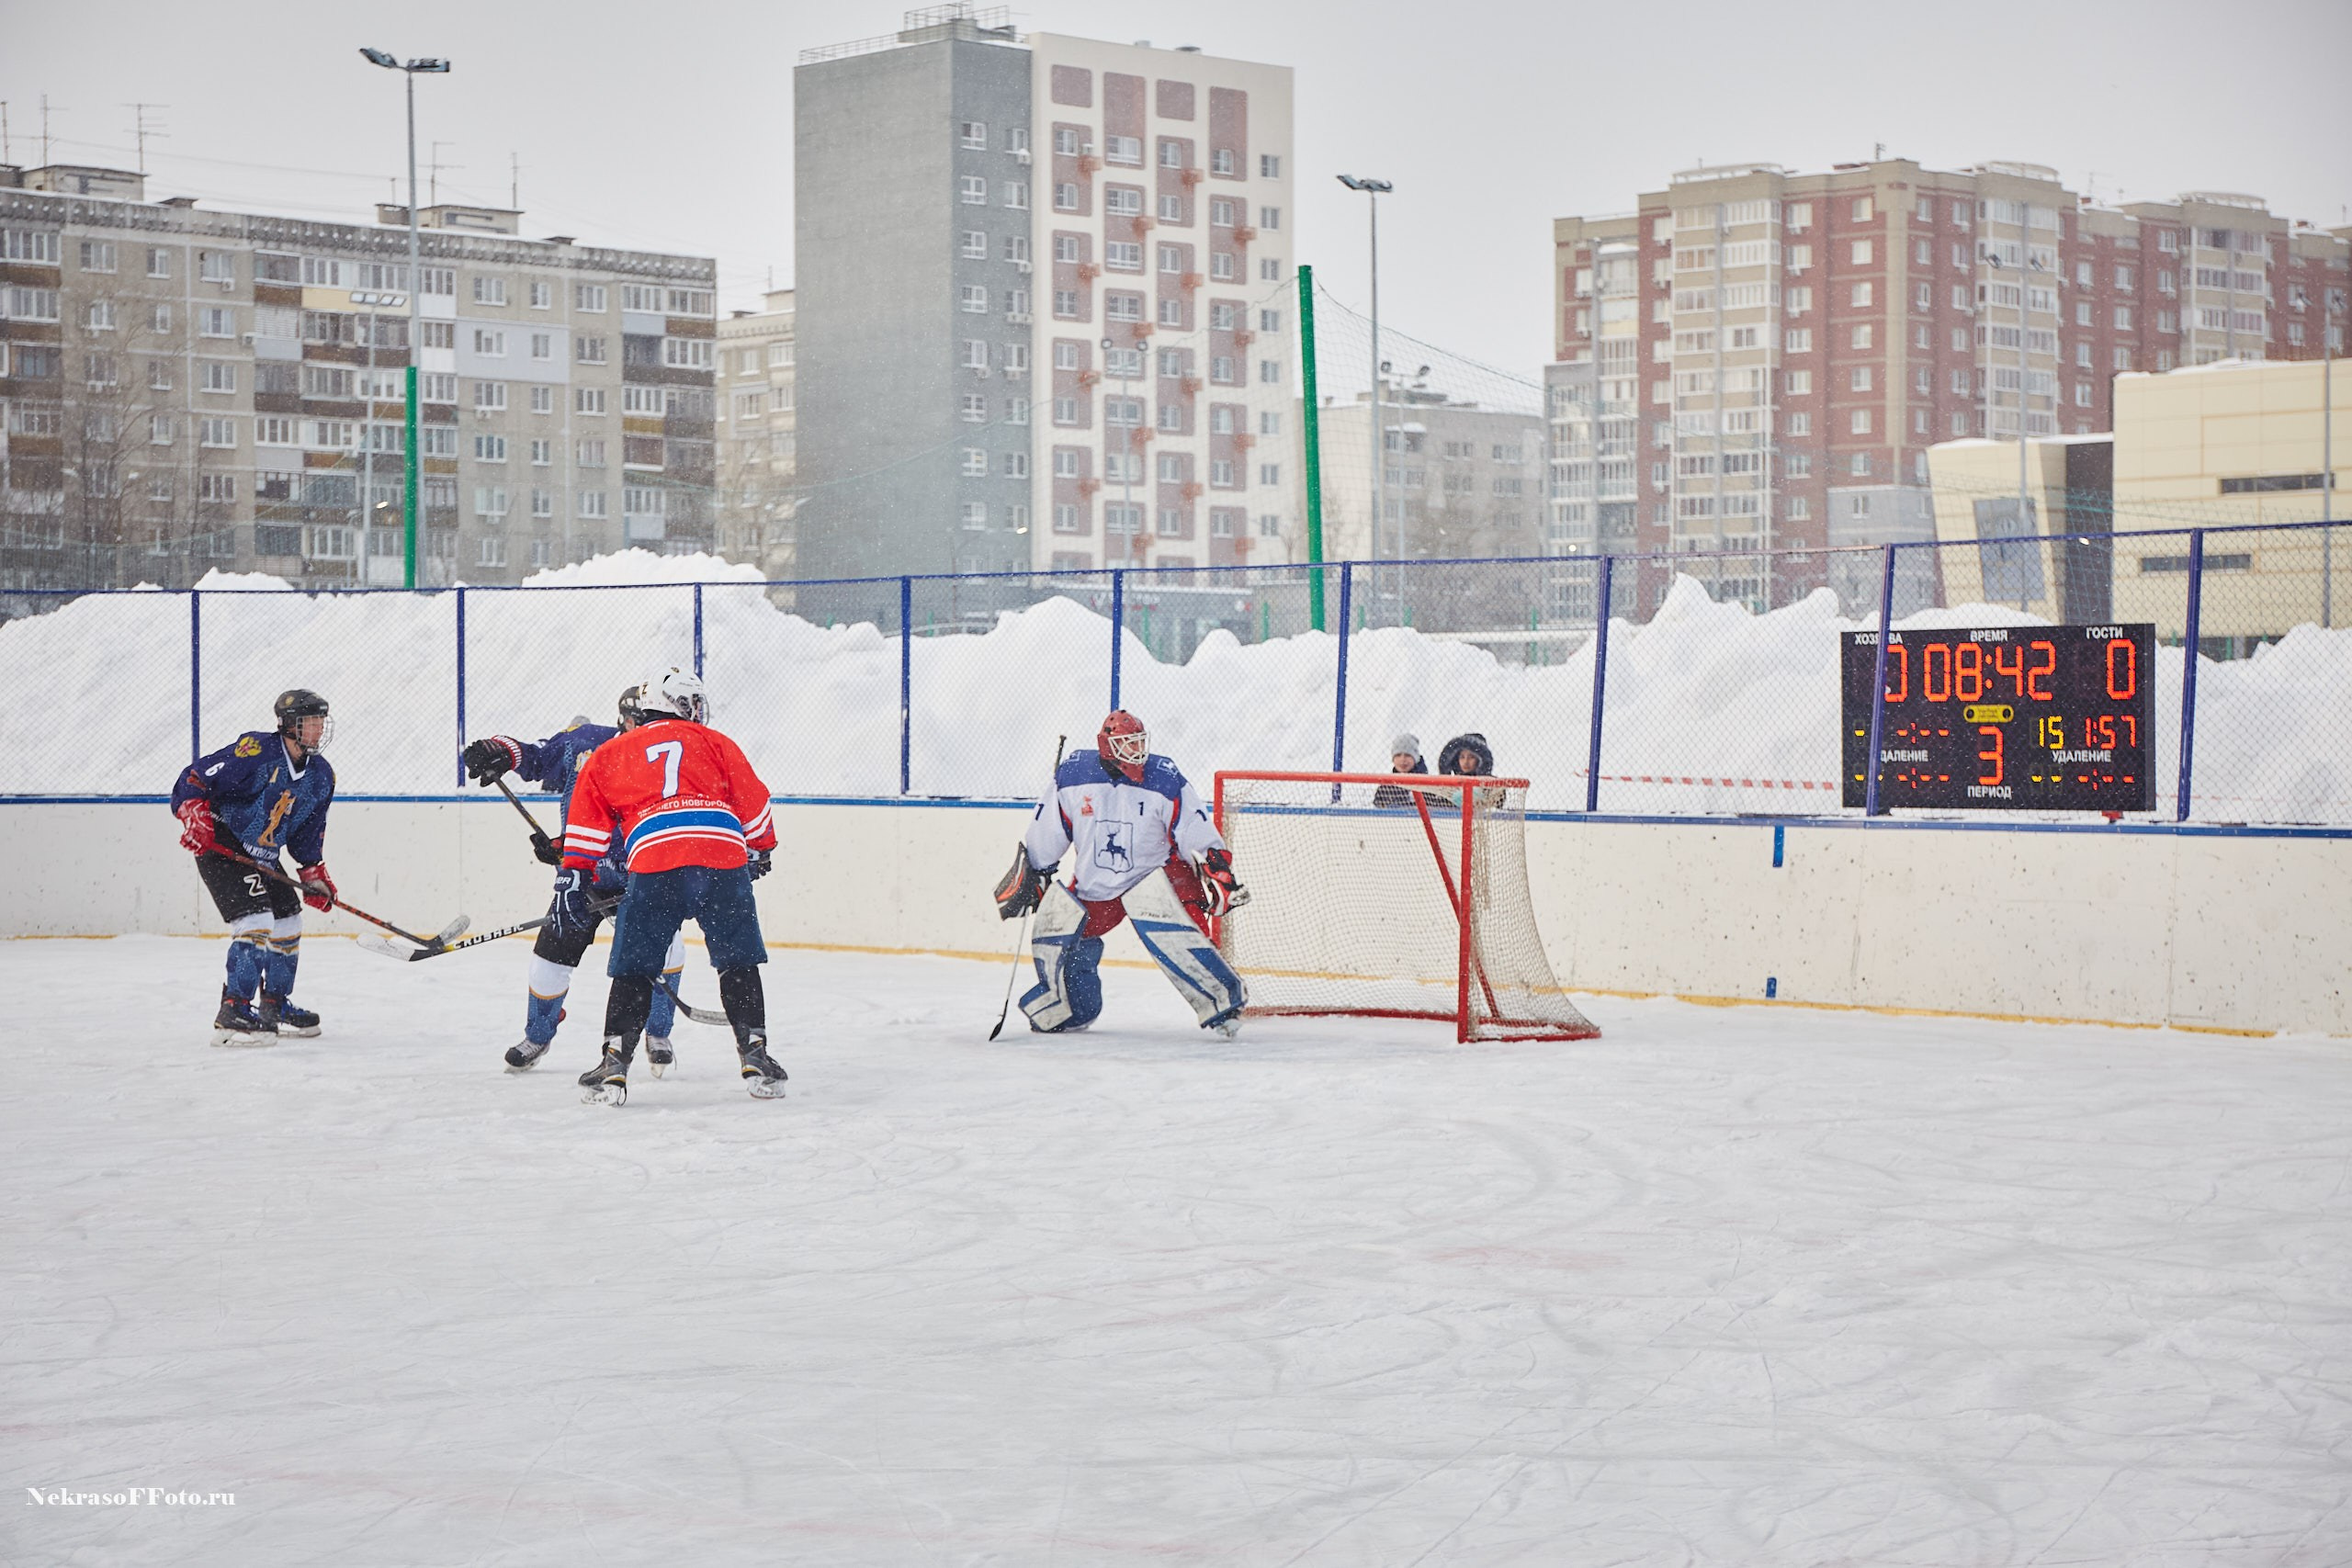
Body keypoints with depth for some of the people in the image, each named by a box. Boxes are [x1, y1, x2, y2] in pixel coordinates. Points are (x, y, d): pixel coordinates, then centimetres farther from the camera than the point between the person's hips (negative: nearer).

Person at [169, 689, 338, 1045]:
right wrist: (195, 817, -31)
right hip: (220, 845, -9)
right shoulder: (256, 751, -20)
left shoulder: (321, 775, 5)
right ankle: (232, 1014, -22)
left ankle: (275, 1006, 30)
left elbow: (309, 833, 17)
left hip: (264, 856, 9)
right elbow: (195, 778, -19)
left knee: (288, 922, 14)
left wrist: (314, 873, 10)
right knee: (256, 922, -21)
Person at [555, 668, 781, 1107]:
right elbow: (752, 803, 23)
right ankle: (755, 1055, 9)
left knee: (634, 969, 9)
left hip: (653, 863, 0)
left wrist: (573, 880, 21)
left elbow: (588, 826, 19)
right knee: (738, 962, 13)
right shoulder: (714, 743, 24)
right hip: (724, 857, 0)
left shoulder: (609, 754, 25)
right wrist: (759, 852, 38)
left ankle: (615, 1066, 1)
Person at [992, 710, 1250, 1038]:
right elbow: (1045, 838, 5)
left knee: (1168, 929, -30)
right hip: (1092, 886, 4)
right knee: (1053, 928, -7)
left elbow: (1198, 835, -8)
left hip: (1152, 875, -4)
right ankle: (1072, 1011, 18)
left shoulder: (1165, 781, -14)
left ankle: (1223, 1000, -24)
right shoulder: (1071, 777, -8)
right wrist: (1030, 877, 8)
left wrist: (1218, 875, -16)